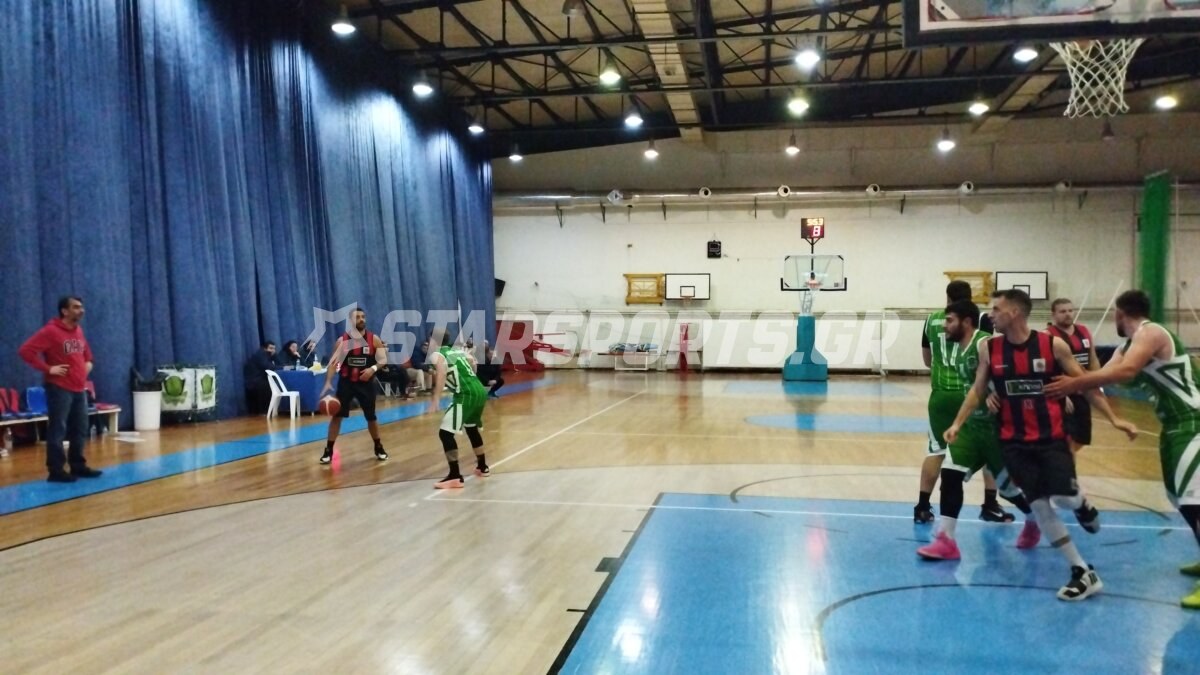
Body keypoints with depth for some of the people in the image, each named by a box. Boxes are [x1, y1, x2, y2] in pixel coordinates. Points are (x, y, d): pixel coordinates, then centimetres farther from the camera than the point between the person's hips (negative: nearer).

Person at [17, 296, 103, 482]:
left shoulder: (79, 331, 12)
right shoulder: (50, 331, -11)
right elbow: (26, 350, -18)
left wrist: (88, 363, 13)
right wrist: (48, 368, -18)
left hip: (79, 389, 8)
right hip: (59, 389, -8)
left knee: (80, 430, 11)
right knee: (58, 430, -5)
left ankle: (78, 466, 20)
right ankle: (55, 470, 1)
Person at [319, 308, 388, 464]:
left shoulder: (374, 339, -4)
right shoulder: (342, 340, -4)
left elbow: (383, 360, -5)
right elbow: (333, 362, -3)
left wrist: (373, 368, -26)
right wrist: (328, 382, -16)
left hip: (366, 383, 0)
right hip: (346, 382, 0)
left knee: (371, 417, 9)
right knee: (336, 416, -2)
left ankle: (378, 448, 28)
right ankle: (328, 451, 7)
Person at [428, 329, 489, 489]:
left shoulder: (435, 355, -1)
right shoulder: (456, 350, 21)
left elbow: (442, 372, -22)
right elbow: (473, 364, 34)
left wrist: (436, 399, -28)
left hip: (466, 395, -9)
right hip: (479, 391, 9)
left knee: (445, 433, -6)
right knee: (472, 428, 29)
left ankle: (455, 477, -10)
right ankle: (482, 467, 44)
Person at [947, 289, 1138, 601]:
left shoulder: (1053, 345, -9)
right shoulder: (988, 348, -2)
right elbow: (977, 390, 6)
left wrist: (1113, 418, -2)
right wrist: (957, 423, -2)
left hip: (1052, 437, -2)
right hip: (1014, 441, 2)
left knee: (1064, 496, -17)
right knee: (1039, 505, -4)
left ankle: (1083, 504, 24)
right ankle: (1084, 573, 8)